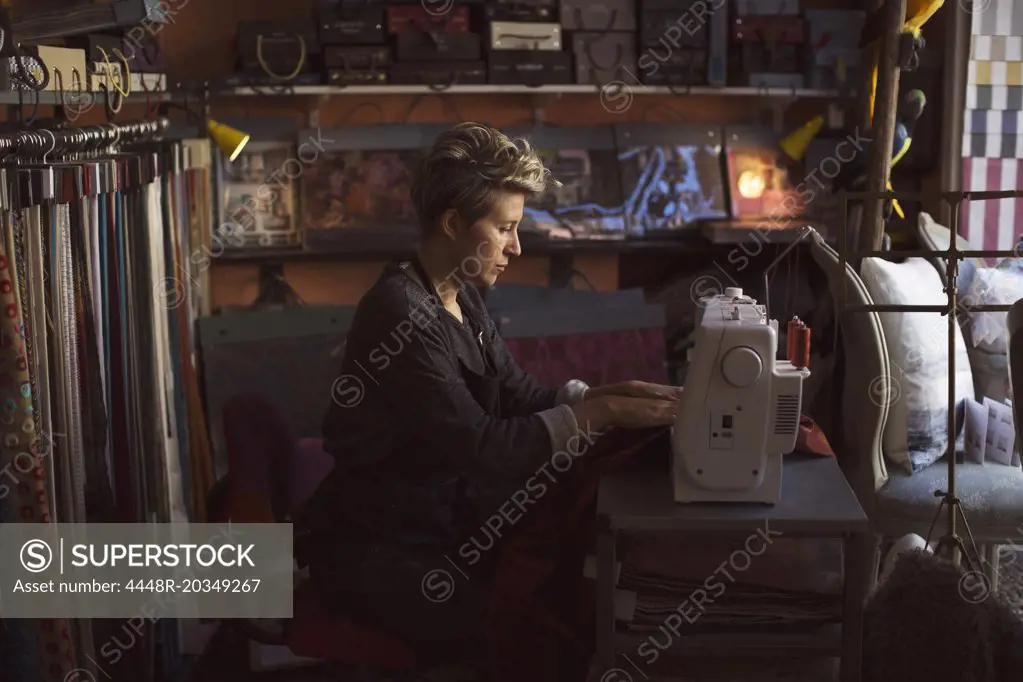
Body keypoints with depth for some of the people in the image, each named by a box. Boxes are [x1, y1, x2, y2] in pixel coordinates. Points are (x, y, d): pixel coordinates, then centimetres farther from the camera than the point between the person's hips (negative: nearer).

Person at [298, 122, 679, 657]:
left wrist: (611, 393, -13)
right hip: (379, 553, -8)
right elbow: (480, 446, -29)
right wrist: (601, 414, -25)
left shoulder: (463, 301, 6)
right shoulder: (401, 314, -24)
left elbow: (523, 401, 3)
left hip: (442, 520, 8)